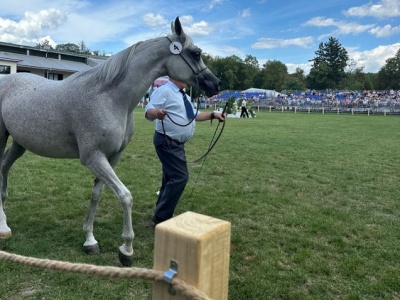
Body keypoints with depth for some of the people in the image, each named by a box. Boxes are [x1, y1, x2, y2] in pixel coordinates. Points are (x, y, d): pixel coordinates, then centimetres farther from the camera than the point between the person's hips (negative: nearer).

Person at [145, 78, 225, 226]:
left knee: (172, 178, 14)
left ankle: (162, 216, 26)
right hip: (167, 142, -10)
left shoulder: (184, 96, 17)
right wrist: (157, 113, -46)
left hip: (177, 143, 10)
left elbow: (194, 114, 26)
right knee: (180, 177, -15)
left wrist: (213, 115, 16)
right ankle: (161, 218, -6)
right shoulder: (164, 91, -12)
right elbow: (148, 111, -24)